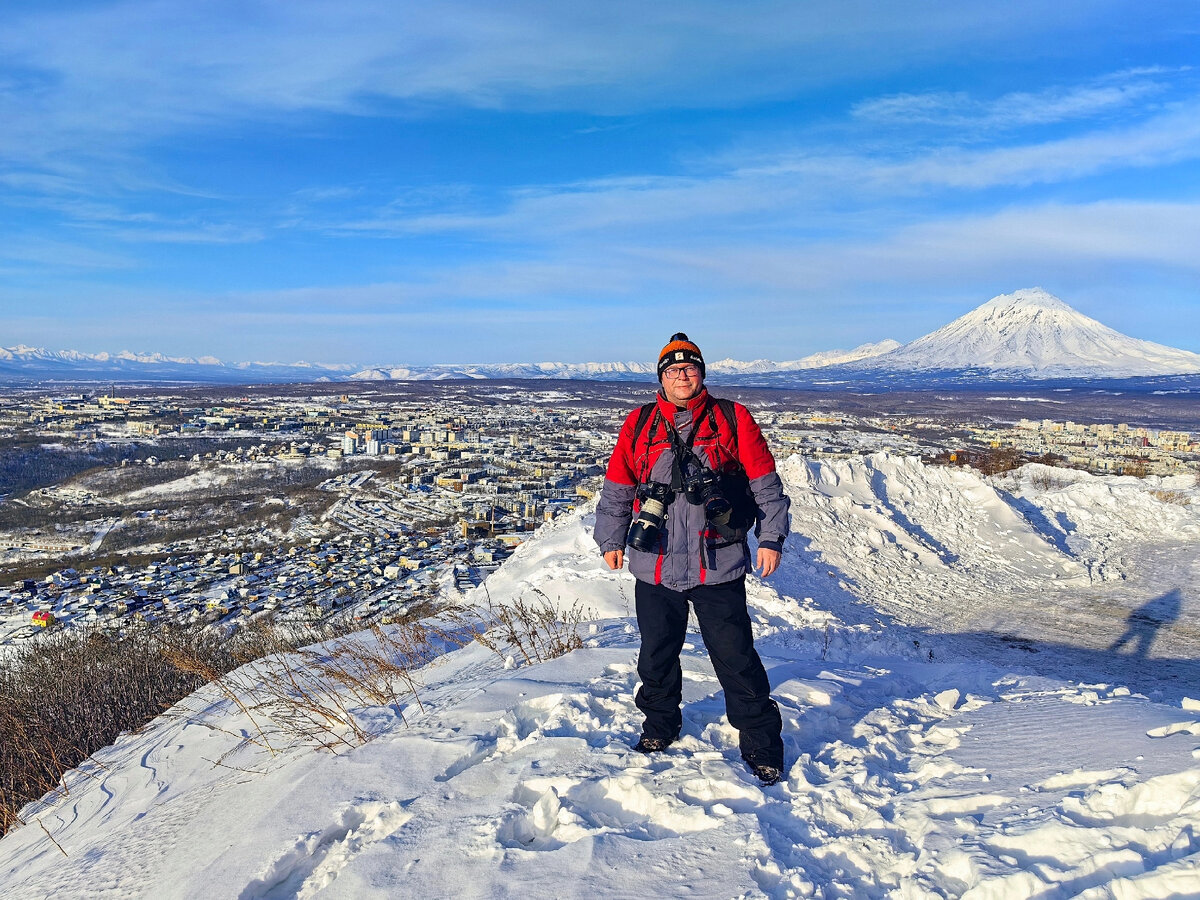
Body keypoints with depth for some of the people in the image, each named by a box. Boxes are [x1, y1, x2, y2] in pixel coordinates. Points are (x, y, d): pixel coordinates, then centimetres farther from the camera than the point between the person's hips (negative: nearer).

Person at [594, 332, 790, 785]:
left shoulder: (733, 419, 1)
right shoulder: (639, 425, 6)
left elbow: (765, 482, 4)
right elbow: (616, 488, 13)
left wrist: (770, 538, 0)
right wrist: (611, 538, 13)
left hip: (718, 566, -2)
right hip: (654, 567, 3)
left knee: (736, 659, 2)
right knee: (657, 655, 16)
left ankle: (762, 746, 19)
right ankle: (660, 724, 40)